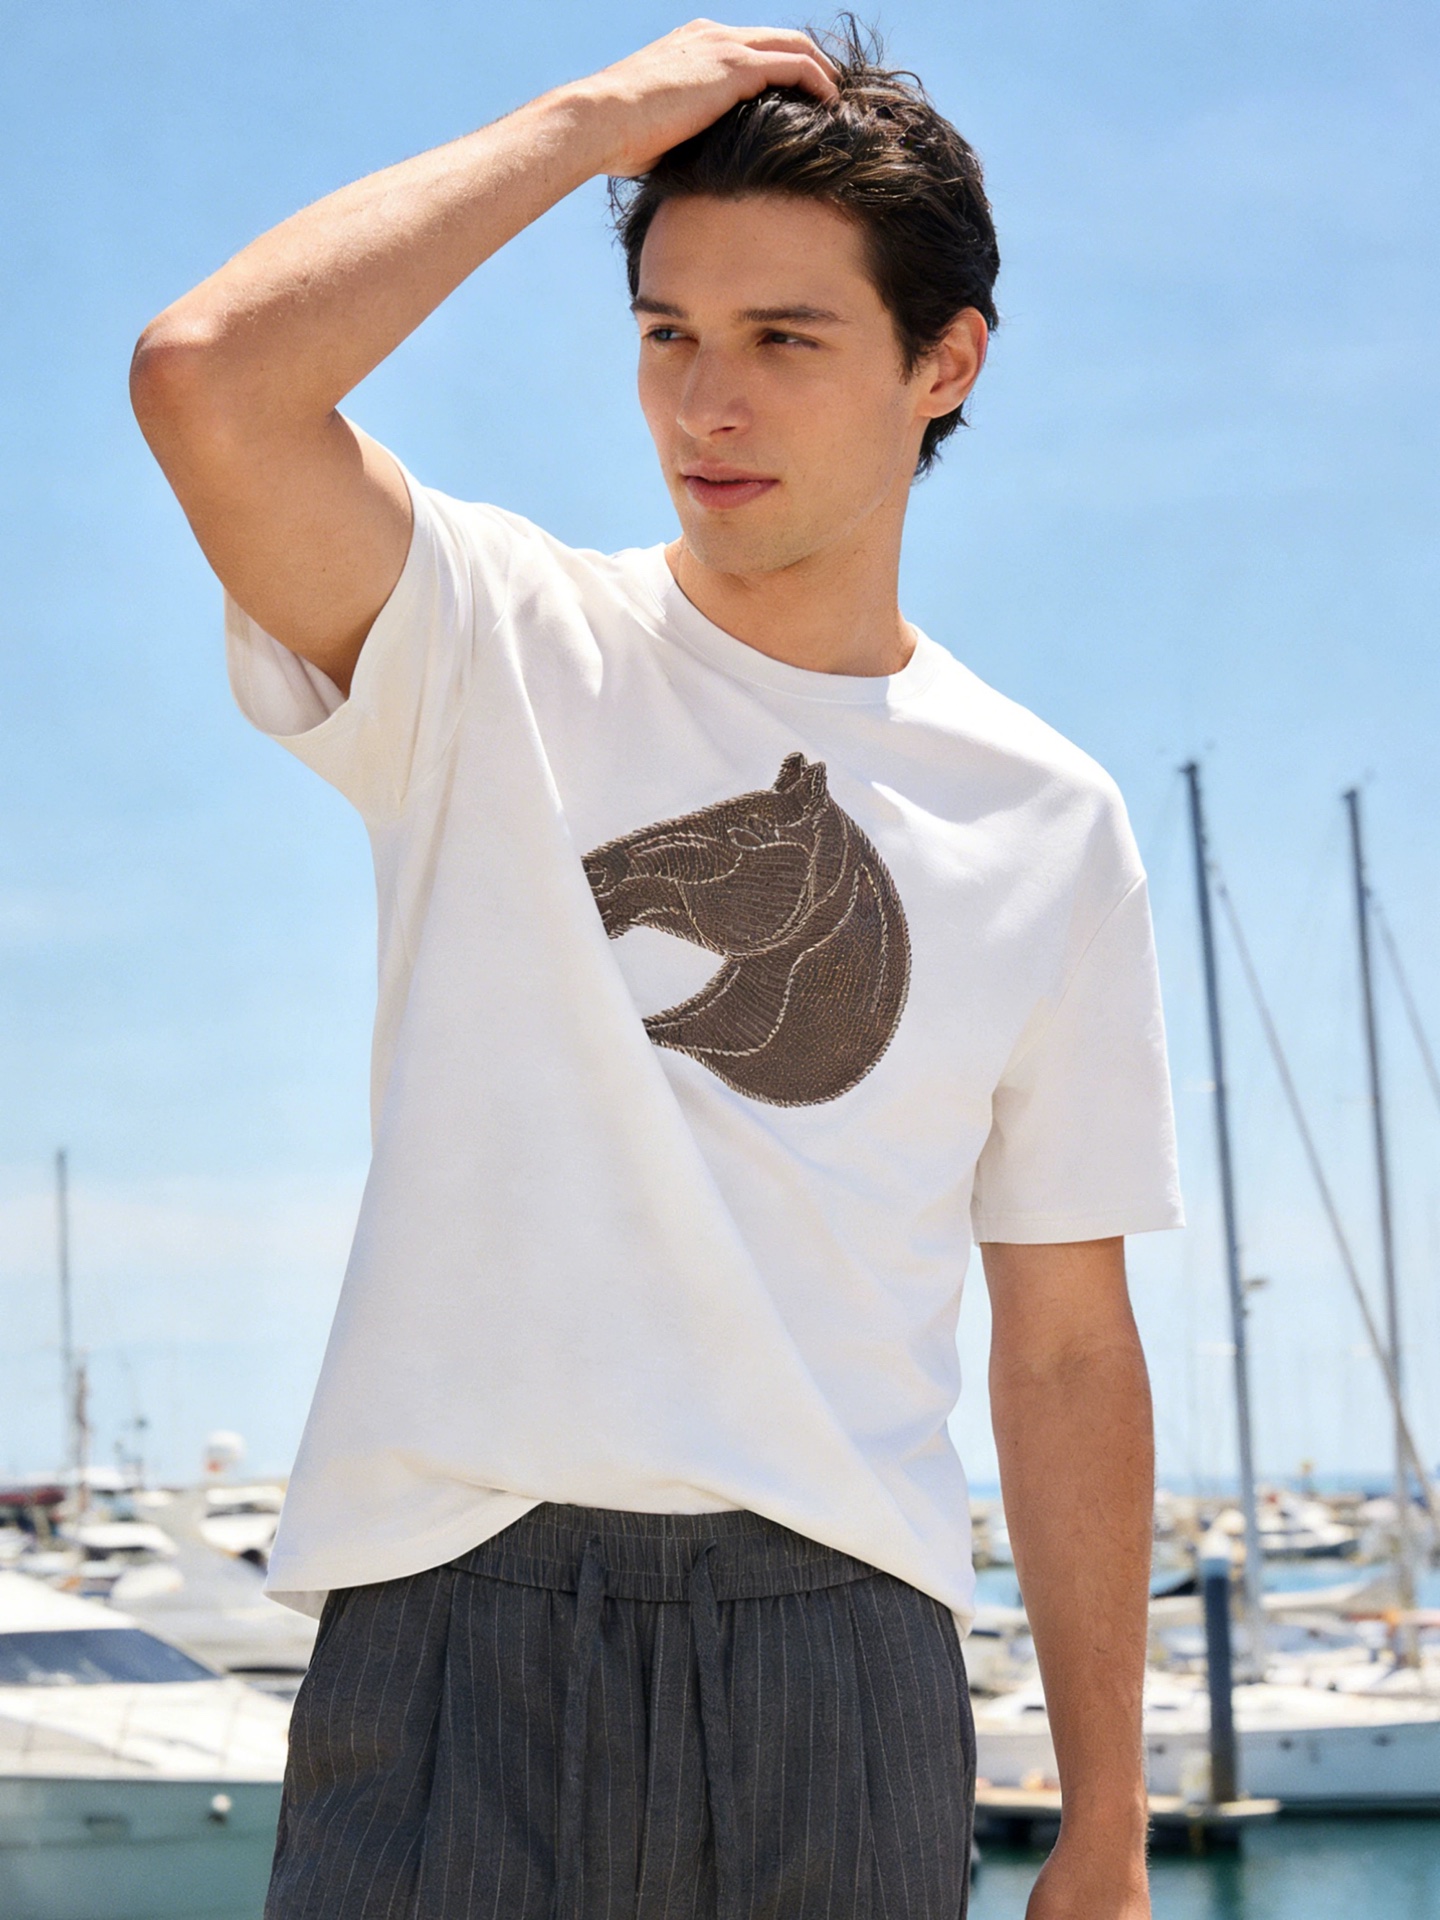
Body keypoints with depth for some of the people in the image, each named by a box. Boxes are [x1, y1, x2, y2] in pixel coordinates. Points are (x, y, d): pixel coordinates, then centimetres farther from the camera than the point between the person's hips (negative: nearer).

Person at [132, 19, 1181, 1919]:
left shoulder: (1047, 822, 11)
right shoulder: (493, 650, 5)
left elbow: (1067, 1354, 12)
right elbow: (205, 376, -16)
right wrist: (592, 118, -6)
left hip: (844, 1633, 2)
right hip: (458, 1606, -2)